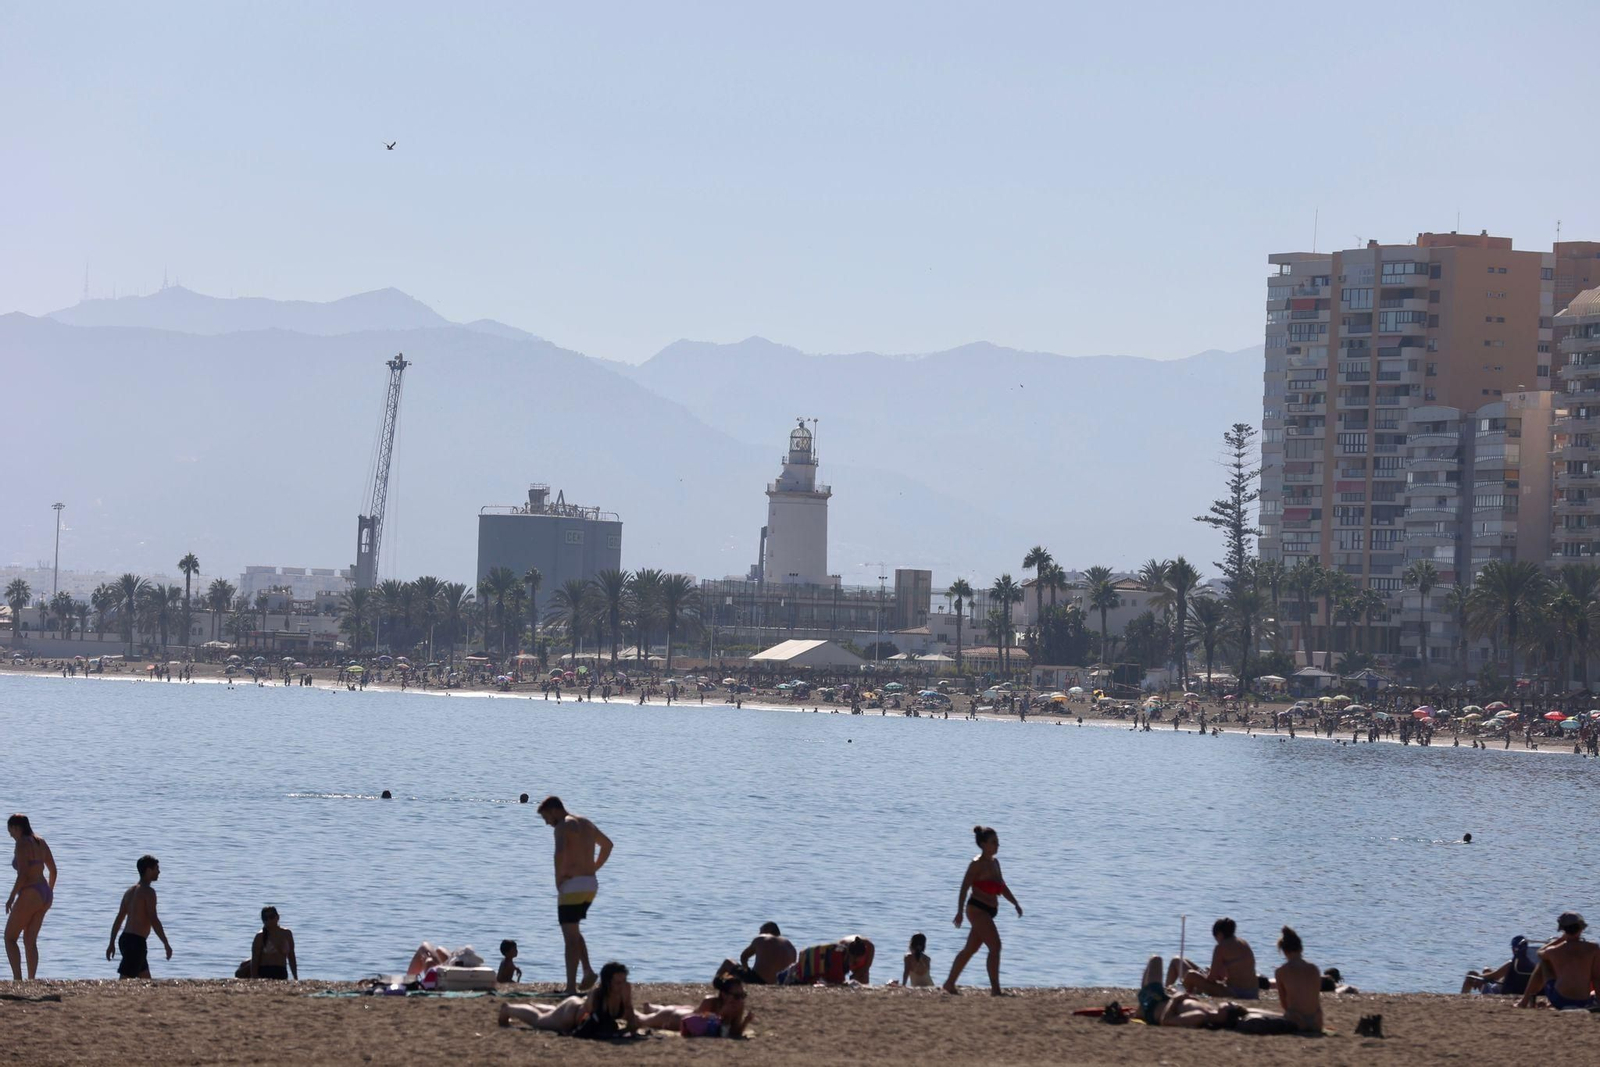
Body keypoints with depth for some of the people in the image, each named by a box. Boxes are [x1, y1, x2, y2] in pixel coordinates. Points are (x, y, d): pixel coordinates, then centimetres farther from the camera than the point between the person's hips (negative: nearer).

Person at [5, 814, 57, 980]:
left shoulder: (22, 844, -13)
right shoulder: (41, 843, 13)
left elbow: (23, 874, -21)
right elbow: (53, 871, 18)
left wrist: (11, 897, -15)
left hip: (30, 895, -8)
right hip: (45, 894, 8)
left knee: (10, 938, 1)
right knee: (30, 940, 12)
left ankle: (17, 979, -10)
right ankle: (31, 981, 6)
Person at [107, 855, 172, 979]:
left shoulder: (131, 891, 15)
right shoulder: (148, 891, -11)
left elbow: (118, 919, 17)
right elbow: (153, 920, -17)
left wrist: (112, 943, 20)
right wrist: (167, 944, -14)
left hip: (125, 939, 9)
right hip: (136, 942, -9)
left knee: (146, 979, 16)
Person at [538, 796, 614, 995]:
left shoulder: (563, 826, -11)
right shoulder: (586, 824, 16)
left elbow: (560, 852, -29)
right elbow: (607, 844, 30)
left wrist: (558, 879, -16)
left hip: (572, 885, -8)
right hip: (591, 884, 8)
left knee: (570, 936, -5)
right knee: (573, 931, 21)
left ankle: (571, 986, -7)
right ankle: (587, 970, 4)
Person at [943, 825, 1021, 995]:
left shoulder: (994, 863, 14)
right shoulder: (977, 864, -11)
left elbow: (1003, 888, 22)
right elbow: (964, 887, -16)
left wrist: (1015, 904, 12)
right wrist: (960, 911, -22)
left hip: (989, 911, 9)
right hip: (978, 909, -9)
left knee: (970, 949, 14)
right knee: (995, 946, -15)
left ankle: (949, 983, 22)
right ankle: (995, 988, -14)